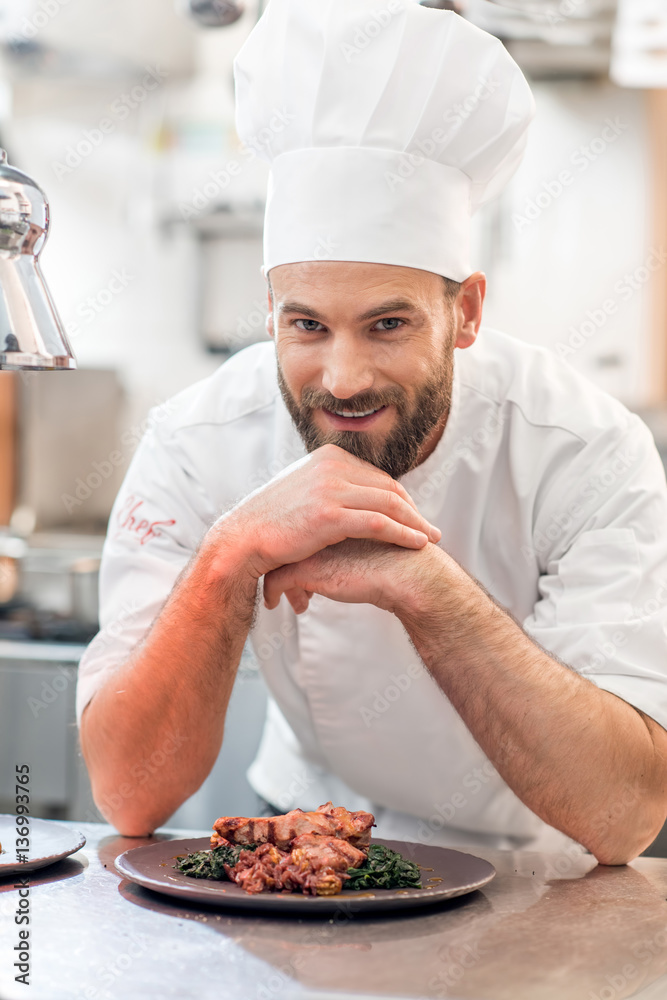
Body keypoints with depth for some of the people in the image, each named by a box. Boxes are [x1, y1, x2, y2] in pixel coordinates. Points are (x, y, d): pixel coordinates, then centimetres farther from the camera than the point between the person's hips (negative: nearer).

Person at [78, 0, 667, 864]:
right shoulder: (199, 446, -18)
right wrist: (230, 557, -36)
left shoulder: (586, 453, -22)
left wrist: (420, 580, -39)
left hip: (536, 882, 0)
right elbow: (128, 798, -22)